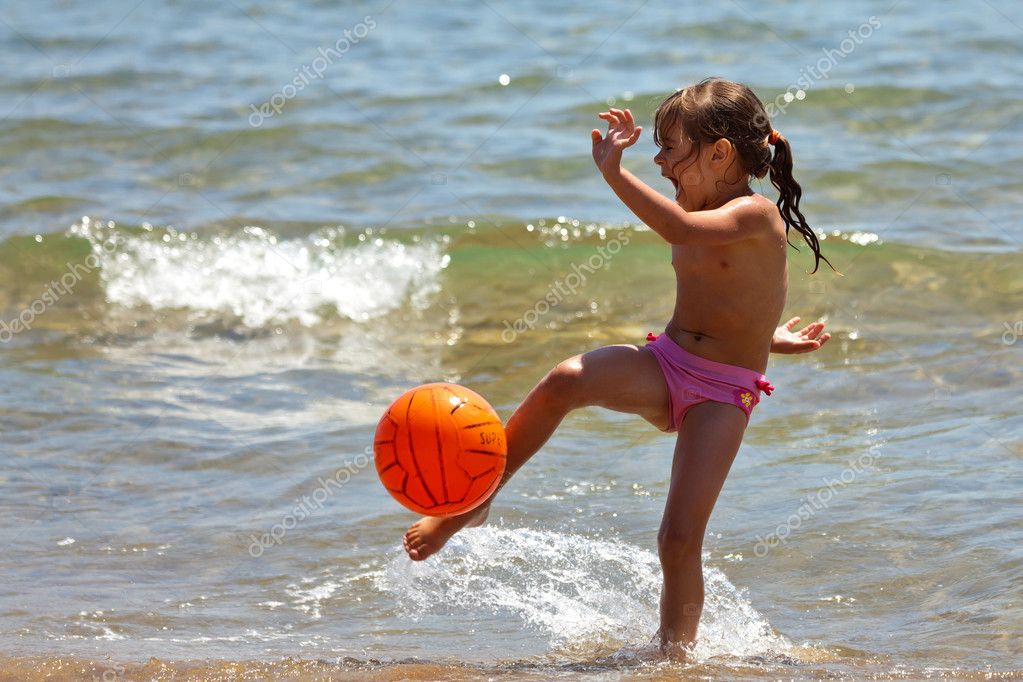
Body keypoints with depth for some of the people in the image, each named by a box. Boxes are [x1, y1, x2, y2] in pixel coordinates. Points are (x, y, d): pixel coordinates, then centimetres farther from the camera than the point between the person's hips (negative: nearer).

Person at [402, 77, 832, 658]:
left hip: (723, 394, -6)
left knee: (680, 540, -13)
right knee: (566, 380, -25)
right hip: (663, 366, 6)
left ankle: (674, 655, 5)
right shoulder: (701, 220, 12)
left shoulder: (756, 214, -13)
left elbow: (680, 229, -34)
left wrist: (614, 173, -38)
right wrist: (766, 337, 22)